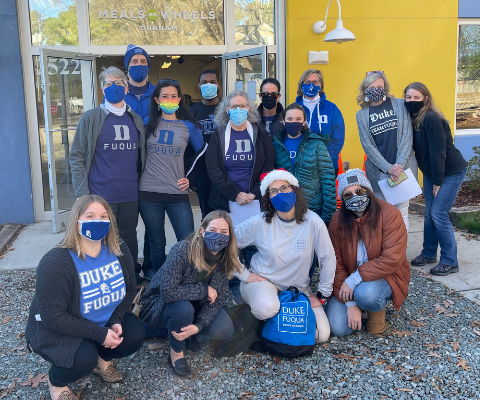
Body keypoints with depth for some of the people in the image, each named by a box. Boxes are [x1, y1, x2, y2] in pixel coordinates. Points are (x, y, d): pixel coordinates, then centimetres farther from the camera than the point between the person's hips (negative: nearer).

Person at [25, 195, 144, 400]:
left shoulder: (119, 251, -10)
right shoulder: (55, 262, -28)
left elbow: (130, 289, 2)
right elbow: (53, 317, -28)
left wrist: (116, 320, -15)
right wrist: (99, 334, -28)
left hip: (105, 321, 6)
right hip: (57, 330, -5)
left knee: (135, 334, -15)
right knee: (84, 358, -31)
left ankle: (102, 360, 17)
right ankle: (56, 381, 5)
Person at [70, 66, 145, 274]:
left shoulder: (136, 120, 10)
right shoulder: (91, 118, -2)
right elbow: (77, 158, -4)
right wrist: (83, 195, -11)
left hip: (130, 196, 4)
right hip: (101, 196, -3)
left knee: (129, 241, 14)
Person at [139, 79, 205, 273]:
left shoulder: (188, 126, 4)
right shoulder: (147, 124, 6)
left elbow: (201, 153, 15)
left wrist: (190, 178, 10)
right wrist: (138, 177, 13)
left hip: (177, 193, 0)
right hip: (149, 194, 1)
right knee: (157, 244, 8)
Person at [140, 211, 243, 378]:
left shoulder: (224, 258, -14)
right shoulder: (182, 250, -31)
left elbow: (217, 298, -14)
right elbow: (168, 292, -37)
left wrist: (199, 325, -29)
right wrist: (203, 289, -30)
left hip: (195, 304, 5)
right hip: (161, 303, -5)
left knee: (224, 330, -15)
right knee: (183, 307, -38)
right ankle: (176, 352, -9)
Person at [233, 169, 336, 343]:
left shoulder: (312, 221, -14)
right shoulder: (258, 223, -13)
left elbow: (328, 258, -7)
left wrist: (321, 295, -3)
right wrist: (244, 274, -8)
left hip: (299, 287, 2)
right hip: (263, 281, -2)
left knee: (321, 334, -11)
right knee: (267, 308, -37)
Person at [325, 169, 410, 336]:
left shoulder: (389, 214, -16)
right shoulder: (338, 220, -6)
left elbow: (392, 260, -22)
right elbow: (336, 263, -9)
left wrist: (355, 279, -26)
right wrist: (350, 304, -16)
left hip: (384, 276, -3)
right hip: (348, 280, 3)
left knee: (365, 294, -37)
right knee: (337, 328, -13)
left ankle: (377, 310, 1)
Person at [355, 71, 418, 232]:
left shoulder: (399, 105, 3)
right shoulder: (362, 114, 6)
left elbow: (407, 136, -2)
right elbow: (367, 146, 1)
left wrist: (399, 165, -12)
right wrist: (388, 168, -11)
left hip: (403, 168, -1)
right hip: (378, 172, 1)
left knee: (401, 212, 1)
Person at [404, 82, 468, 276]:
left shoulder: (431, 119, -24)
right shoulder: (413, 118, 1)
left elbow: (438, 152, -23)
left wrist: (438, 181, -18)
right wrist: (433, 179, 2)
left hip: (450, 172, -8)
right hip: (431, 172, 8)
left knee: (438, 214, -9)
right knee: (429, 214, 11)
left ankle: (450, 261, 4)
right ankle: (429, 253, 27)